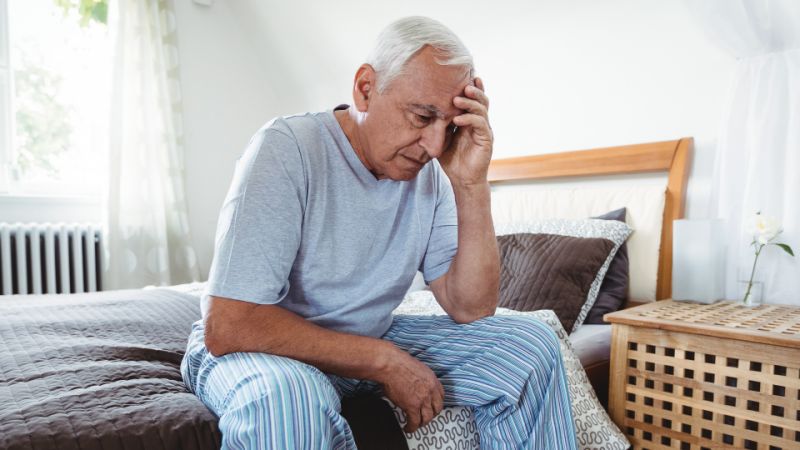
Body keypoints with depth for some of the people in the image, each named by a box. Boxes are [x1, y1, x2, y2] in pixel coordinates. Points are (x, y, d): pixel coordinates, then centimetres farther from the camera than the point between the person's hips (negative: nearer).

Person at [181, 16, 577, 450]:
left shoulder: (428, 172, -6)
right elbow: (227, 326, -27)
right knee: (287, 395, -40)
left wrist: (471, 184, -22)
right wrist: (384, 362, -23)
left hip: (372, 341, 5)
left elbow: (471, 309, -10)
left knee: (528, 345, -4)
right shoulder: (287, 148, -22)